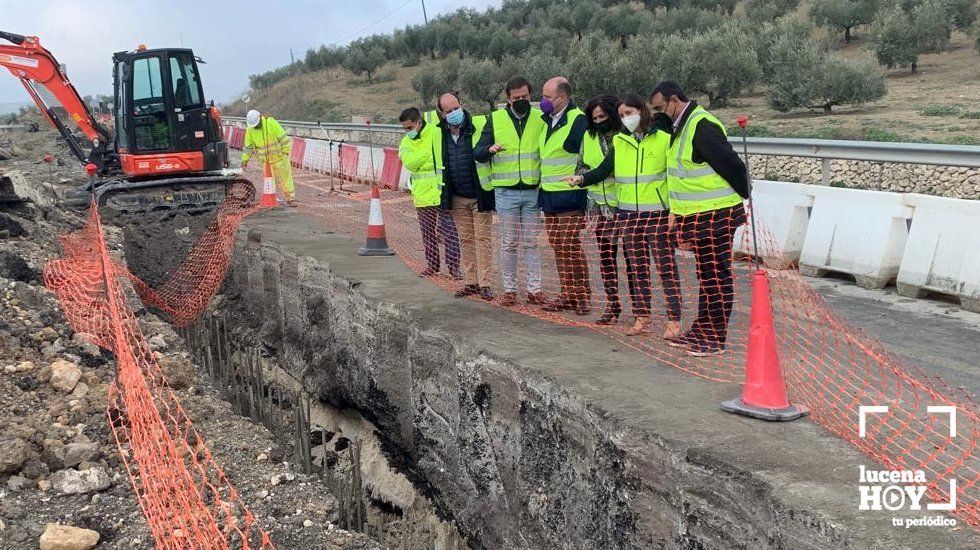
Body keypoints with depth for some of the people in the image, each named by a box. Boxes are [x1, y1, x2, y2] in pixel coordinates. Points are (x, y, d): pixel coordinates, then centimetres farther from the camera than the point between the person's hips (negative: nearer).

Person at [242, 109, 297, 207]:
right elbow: (248, 145, 6)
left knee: (285, 177, -1)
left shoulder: (271, 123, -17)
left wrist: (286, 151, -11)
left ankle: (291, 199, 3)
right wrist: (245, 159, 7)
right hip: (265, 159, 4)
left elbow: (282, 137, -13)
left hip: (279, 156, -4)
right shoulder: (250, 130, -3)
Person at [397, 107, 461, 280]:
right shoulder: (407, 142, 8)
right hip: (422, 194, 5)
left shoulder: (438, 133, -7)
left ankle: (453, 265, 4)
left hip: (442, 192, -5)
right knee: (428, 232, 13)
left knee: (448, 230, -4)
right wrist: (429, 154, -17)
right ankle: (432, 264, 25)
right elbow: (409, 161, -10)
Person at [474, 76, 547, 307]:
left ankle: (534, 290, 12)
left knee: (531, 243, 6)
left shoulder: (540, 119, 5)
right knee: (508, 243, 4)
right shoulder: (495, 119, 3)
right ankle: (509, 290, 13)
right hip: (506, 191, -1)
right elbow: (477, 153, 1)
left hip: (533, 190, 1)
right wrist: (490, 149, -21)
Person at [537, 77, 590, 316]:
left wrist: (580, 180, -15)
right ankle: (567, 295, 17)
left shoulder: (578, 121, -13)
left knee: (571, 247, -7)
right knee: (558, 247, 10)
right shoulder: (548, 121, 14)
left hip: (570, 196, -8)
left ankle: (583, 296, 4)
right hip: (549, 196, 8)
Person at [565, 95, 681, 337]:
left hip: (658, 214, -4)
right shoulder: (619, 142, 11)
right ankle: (642, 316, 18)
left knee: (666, 266, -5)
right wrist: (582, 178, -12)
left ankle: (674, 320, -1)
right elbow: (603, 170, 6)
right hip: (628, 214, 4)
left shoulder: (663, 139, -1)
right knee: (637, 267, 9)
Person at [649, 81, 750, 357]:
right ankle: (702, 330, 26)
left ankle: (716, 338, 4)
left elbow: (731, 164, -20)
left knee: (716, 275, -3)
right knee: (705, 274, 17)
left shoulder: (702, 126, -18)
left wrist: (744, 196, -9)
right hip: (698, 216, 10)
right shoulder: (682, 127, 15)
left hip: (715, 215, -10)